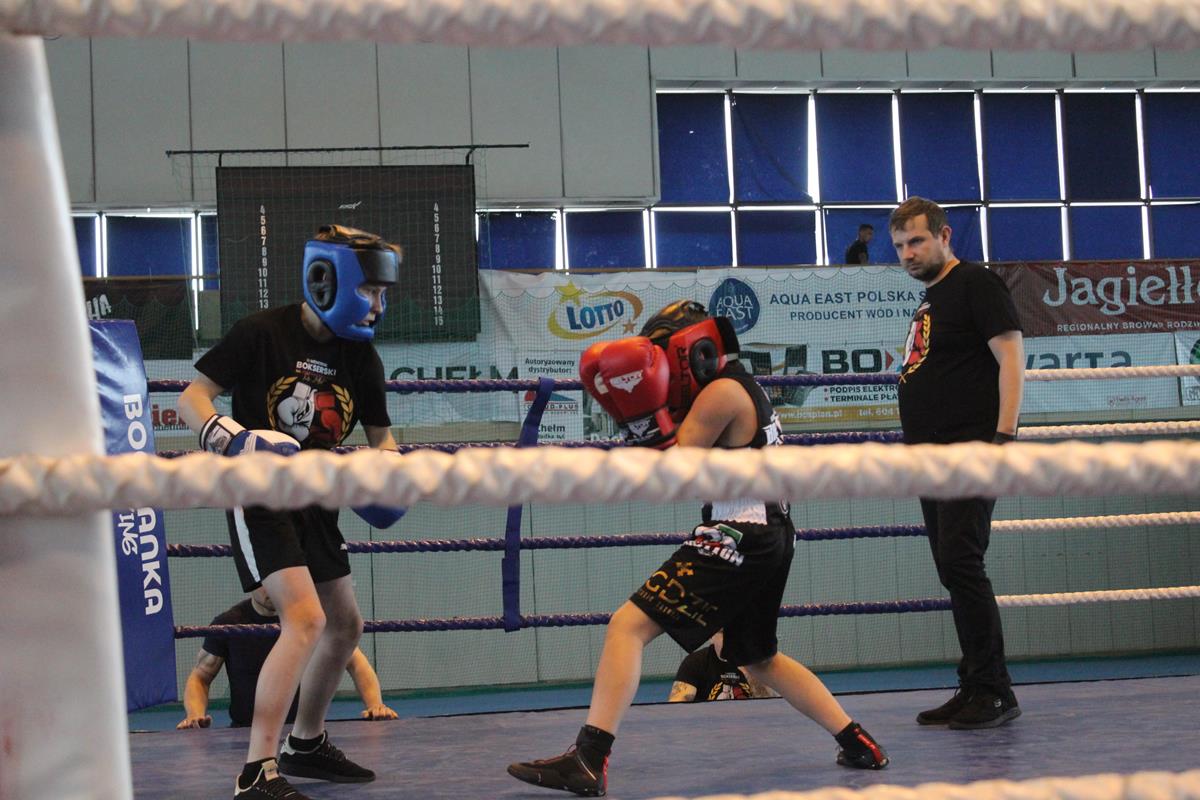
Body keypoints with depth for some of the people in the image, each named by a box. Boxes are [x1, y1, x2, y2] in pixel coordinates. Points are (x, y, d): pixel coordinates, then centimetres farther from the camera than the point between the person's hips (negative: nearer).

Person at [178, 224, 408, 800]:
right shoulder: (262, 333, -14)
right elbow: (193, 397, -13)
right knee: (306, 618, -24)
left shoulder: (360, 356, 5)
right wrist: (228, 438, -31)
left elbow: (380, 434, 15)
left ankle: (306, 745, 37)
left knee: (345, 625, 17)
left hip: (314, 500, 8)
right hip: (259, 498, -8)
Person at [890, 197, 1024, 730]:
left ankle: (995, 691, -11)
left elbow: (1011, 357, -13)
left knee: (960, 563, -15)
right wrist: (915, 448, 20)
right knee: (955, 573, 8)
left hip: (971, 449, -9)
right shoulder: (929, 302, 22)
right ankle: (974, 688, 13)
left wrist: (1004, 437, -21)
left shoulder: (975, 283, -4)